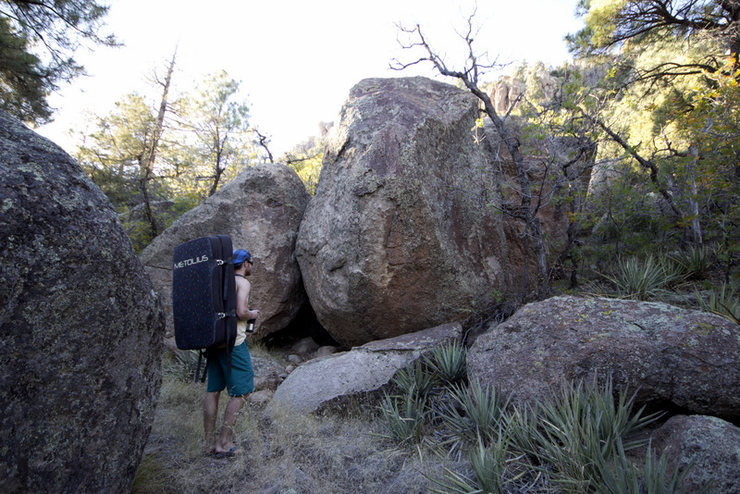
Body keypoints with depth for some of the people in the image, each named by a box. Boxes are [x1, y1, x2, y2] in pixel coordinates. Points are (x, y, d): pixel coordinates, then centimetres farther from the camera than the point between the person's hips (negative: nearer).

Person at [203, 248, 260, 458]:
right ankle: (224, 442, 2)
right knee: (240, 392, 1)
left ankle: (209, 442, 17)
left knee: (212, 391, 10)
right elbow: (241, 312, -19)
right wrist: (252, 314, 1)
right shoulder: (242, 282, -8)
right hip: (233, 341, -8)